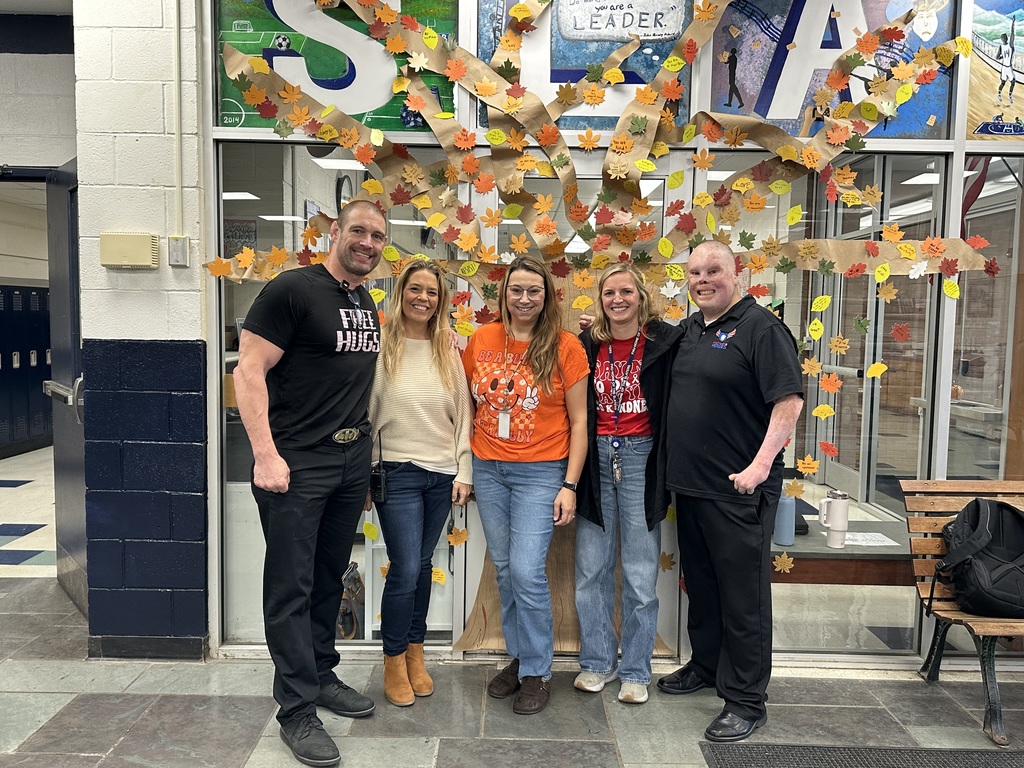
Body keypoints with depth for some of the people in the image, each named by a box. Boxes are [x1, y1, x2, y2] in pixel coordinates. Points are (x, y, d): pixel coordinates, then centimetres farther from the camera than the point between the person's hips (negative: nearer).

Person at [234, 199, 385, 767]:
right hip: (295, 463, -7)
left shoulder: (367, 305, 13)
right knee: (291, 587, 1)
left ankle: (321, 674, 34)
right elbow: (249, 371, -14)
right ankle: (298, 710, 12)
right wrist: (265, 455, -20)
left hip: (352, 461, 7)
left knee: (330, 577, 17)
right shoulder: (293, 289, -10)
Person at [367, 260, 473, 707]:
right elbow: (364, 413, -3)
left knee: (422, 565, 13)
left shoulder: (448, 350, 7)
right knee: (405, 568, -4)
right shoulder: (381, 346, -4)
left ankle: (415, 654, 31)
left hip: (442, 473, 4)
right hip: (398, 472, -3)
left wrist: (464, 471, 4)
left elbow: (463, 413, 9)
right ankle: (394, 663, 18)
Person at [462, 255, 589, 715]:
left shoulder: (565, 346, -6)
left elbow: (579, 421, -4)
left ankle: (538, 672, 14)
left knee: (527, 571, -7)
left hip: (540, 473, -4)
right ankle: (519, 657, 31)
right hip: (488, 470, 4)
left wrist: (570, 485, -7)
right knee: (504, 570, 12)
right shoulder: (482, 340, 4)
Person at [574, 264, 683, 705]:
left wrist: (667, 468, -9)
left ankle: (635, 671, 22)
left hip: (641, 458, -3)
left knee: (640, 573, 5)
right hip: (596, 458, 3)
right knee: (590, 567, 9)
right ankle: (597, 662, 26)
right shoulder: (587, 345, 5)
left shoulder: (664, 341, -4)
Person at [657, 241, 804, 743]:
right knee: (700, 584, 20)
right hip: (689, 485, 8)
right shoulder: (689, 330, 13)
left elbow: (789, 400, -17)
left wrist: (760, 466, -22)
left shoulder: (760, 328, -10)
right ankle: (705, 666, 38)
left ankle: (746, 701, 14)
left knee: (743, 594, 1)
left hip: (738, 490, -8)